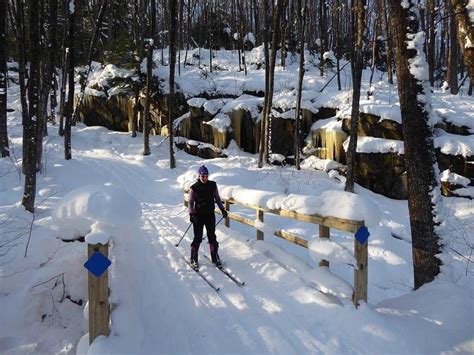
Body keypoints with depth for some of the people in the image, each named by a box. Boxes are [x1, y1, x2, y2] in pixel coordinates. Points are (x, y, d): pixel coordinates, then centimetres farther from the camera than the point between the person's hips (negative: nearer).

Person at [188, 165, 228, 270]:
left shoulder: (213, 185, 1)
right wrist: (191, 214, -16)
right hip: (198, 216, -2)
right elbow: (190, 202, -4)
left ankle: (215, 257, 21)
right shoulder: (194, 188, -8)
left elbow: (217, 198, 12)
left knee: (212, 237, 7)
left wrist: (222, 209, 7)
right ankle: (194, 260, 15)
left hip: (210, 215, 3)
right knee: (198, 238, 0)